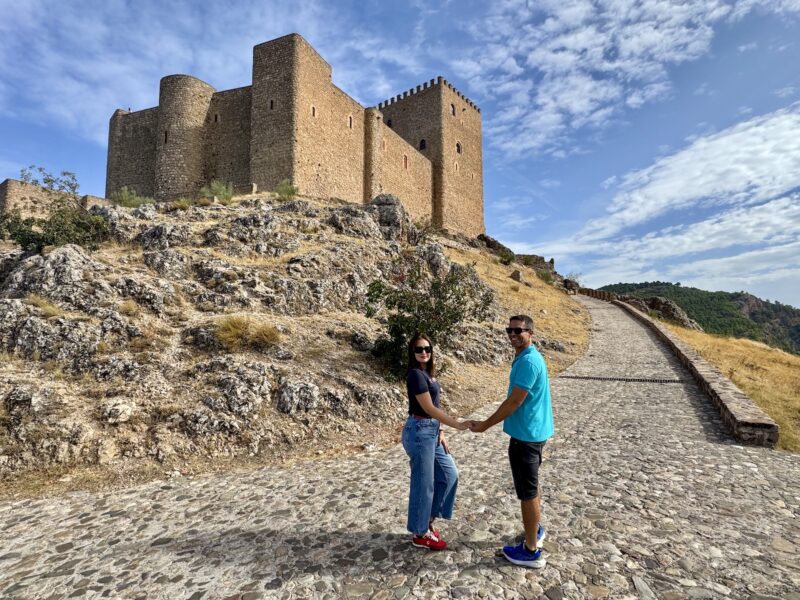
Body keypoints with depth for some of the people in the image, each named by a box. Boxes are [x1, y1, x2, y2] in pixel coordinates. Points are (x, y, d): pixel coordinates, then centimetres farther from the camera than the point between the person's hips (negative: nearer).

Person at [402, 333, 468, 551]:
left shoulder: (428, 373, 10)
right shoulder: (416, 374, -19)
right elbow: (429, 408, -21)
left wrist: (440, 432, 11)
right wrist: (457, 425, -18)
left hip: (431, 430, 10)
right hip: (419, 432, -10)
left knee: (449, 474, 17)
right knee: (423, 483, 4)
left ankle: (428, 519, 30)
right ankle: (420, 533, 22)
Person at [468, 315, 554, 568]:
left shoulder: (528, 361, -24)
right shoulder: (526, 358, 9)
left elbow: (514, 402, -23)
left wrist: (485, 425, -15)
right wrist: (489, 421, 20)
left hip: (526, 435, -10)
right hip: (531, 432, 10)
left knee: (527, 491, 2)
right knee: (530, 486, 24)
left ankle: (531, 551, 16)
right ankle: (535, 529, 42)